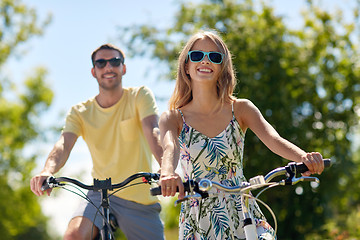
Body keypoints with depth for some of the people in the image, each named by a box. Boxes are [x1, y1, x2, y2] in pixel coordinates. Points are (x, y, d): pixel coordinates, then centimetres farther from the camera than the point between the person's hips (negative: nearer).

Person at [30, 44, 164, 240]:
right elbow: (64, 144, -14)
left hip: (140, 199, 0)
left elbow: (152, 132, -19)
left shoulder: (140, 96, -2)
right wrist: (47, 171, -37)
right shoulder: (80, 112, 3)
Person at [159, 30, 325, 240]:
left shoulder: (241, 109, 2)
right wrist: (168, 174, -44)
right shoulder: (173, 118, 0)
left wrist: (303, 157, -35)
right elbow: (170, 148, -20)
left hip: (243, 216, 0)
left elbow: (273, 139, -14)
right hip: (198, 223, 0)